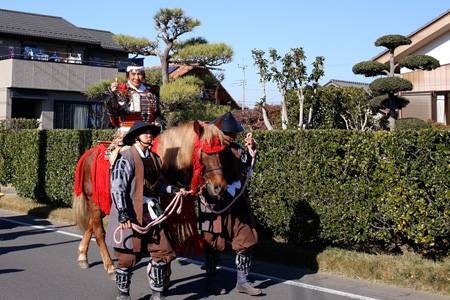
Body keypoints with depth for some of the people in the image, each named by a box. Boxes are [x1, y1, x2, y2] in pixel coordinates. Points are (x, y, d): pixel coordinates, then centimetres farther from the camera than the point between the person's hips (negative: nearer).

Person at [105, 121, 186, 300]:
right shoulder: (126, 158, -9)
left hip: (152, 211, 6)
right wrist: (123, 215, -25)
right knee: (129, 256, 3)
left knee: (163, 251, 1)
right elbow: (117, 188, -16)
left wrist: (175, 190, 6)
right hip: (132, 214, -6)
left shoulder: (155, 158, 12)